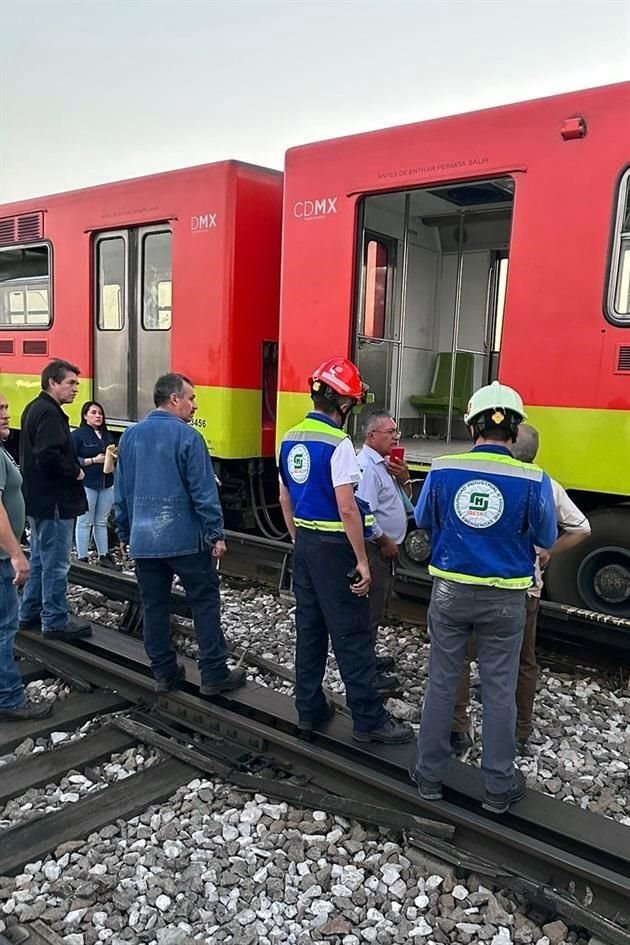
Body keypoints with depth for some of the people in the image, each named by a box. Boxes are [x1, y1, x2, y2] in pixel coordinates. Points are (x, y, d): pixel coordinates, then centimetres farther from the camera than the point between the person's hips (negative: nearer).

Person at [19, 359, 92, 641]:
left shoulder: (34, 409, 14)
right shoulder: (49, 413, -18)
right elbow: (49, 457, -29)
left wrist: (74, 464, 9)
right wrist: (75, 472, -13)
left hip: (40, 499, 11)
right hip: (54, 501, -11)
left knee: (40, 559, 19)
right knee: (56, 564, -2)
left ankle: (30, 614, 28)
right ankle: (55, 621, 7)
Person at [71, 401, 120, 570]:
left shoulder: (107, 435, 15)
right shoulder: (78, 435, -5)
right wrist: (93, 460, -17)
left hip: (107, 484, 6)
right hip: (87, 484, -6)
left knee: (102, 522, 13)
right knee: (85, 522, -1)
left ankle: (104, 557, 20)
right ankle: (82, 559, 6)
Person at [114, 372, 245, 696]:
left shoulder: (130, 436, 7)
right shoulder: (187, 437, -11)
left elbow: (121, 491, 12)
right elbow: (203, 491, -13)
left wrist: (125, 533, 20)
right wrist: (216, 534, -7)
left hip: (143, 540, 6)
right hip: (185, 538, -5)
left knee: (154, 606, 12)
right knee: (205, 603, 4)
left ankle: (164, 673, 20)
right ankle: (214, 675, 7)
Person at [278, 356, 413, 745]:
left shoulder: (291, 439, 7)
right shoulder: (338, 443, -17)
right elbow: (347, 509, -21)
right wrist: (362, 561, -16)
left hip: (305, 544, 8)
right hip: (334, 546, -8)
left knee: (309, 629, 14)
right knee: (352, 636, 0)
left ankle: (310, 710, 24)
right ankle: (369, 719, 10)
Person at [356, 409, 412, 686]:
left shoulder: (386, 464, 13)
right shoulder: (366, 466, -19)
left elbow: (406, 504, 18)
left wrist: (404, 478, 0)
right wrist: (385, 542, -16)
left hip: (386, 550, 10)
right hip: (375, 550, -10)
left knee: (377, 608, 20)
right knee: (370, 611, -2)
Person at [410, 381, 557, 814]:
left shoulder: (443, 469, -9)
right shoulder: (533, 480, -14)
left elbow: (424, 521, 6)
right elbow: (546, 540, -1)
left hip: (450, 590, 1)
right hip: (504, 598, -1)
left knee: (442, 681, 14)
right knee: (499, 689, 12)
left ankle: (430, 775, 27)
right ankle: (499, 786, 27)